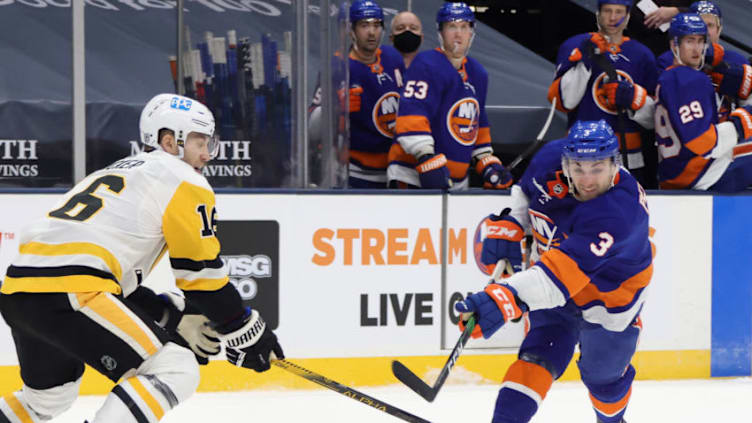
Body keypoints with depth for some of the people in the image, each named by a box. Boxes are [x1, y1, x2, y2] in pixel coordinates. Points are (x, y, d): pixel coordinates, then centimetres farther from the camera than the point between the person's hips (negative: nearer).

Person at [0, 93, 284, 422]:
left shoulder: (113, 173, 31)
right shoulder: (183, 180, 5)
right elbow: (201, 272, 3)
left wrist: (176, 317, 28)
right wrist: (247, 334, 13)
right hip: (69, 294, -9)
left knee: (49, 396, 31)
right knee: (176, 371, -7)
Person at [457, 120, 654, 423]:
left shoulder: (619, 212, -40)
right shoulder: (550, 160, -21)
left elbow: (562, 272, -50)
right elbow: (526, 192, 7)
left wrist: (506, 298, -59)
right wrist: (508, 226, -5)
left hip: (611, 292, -4)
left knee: (603, 376, 11)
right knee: (539, 355, -14)